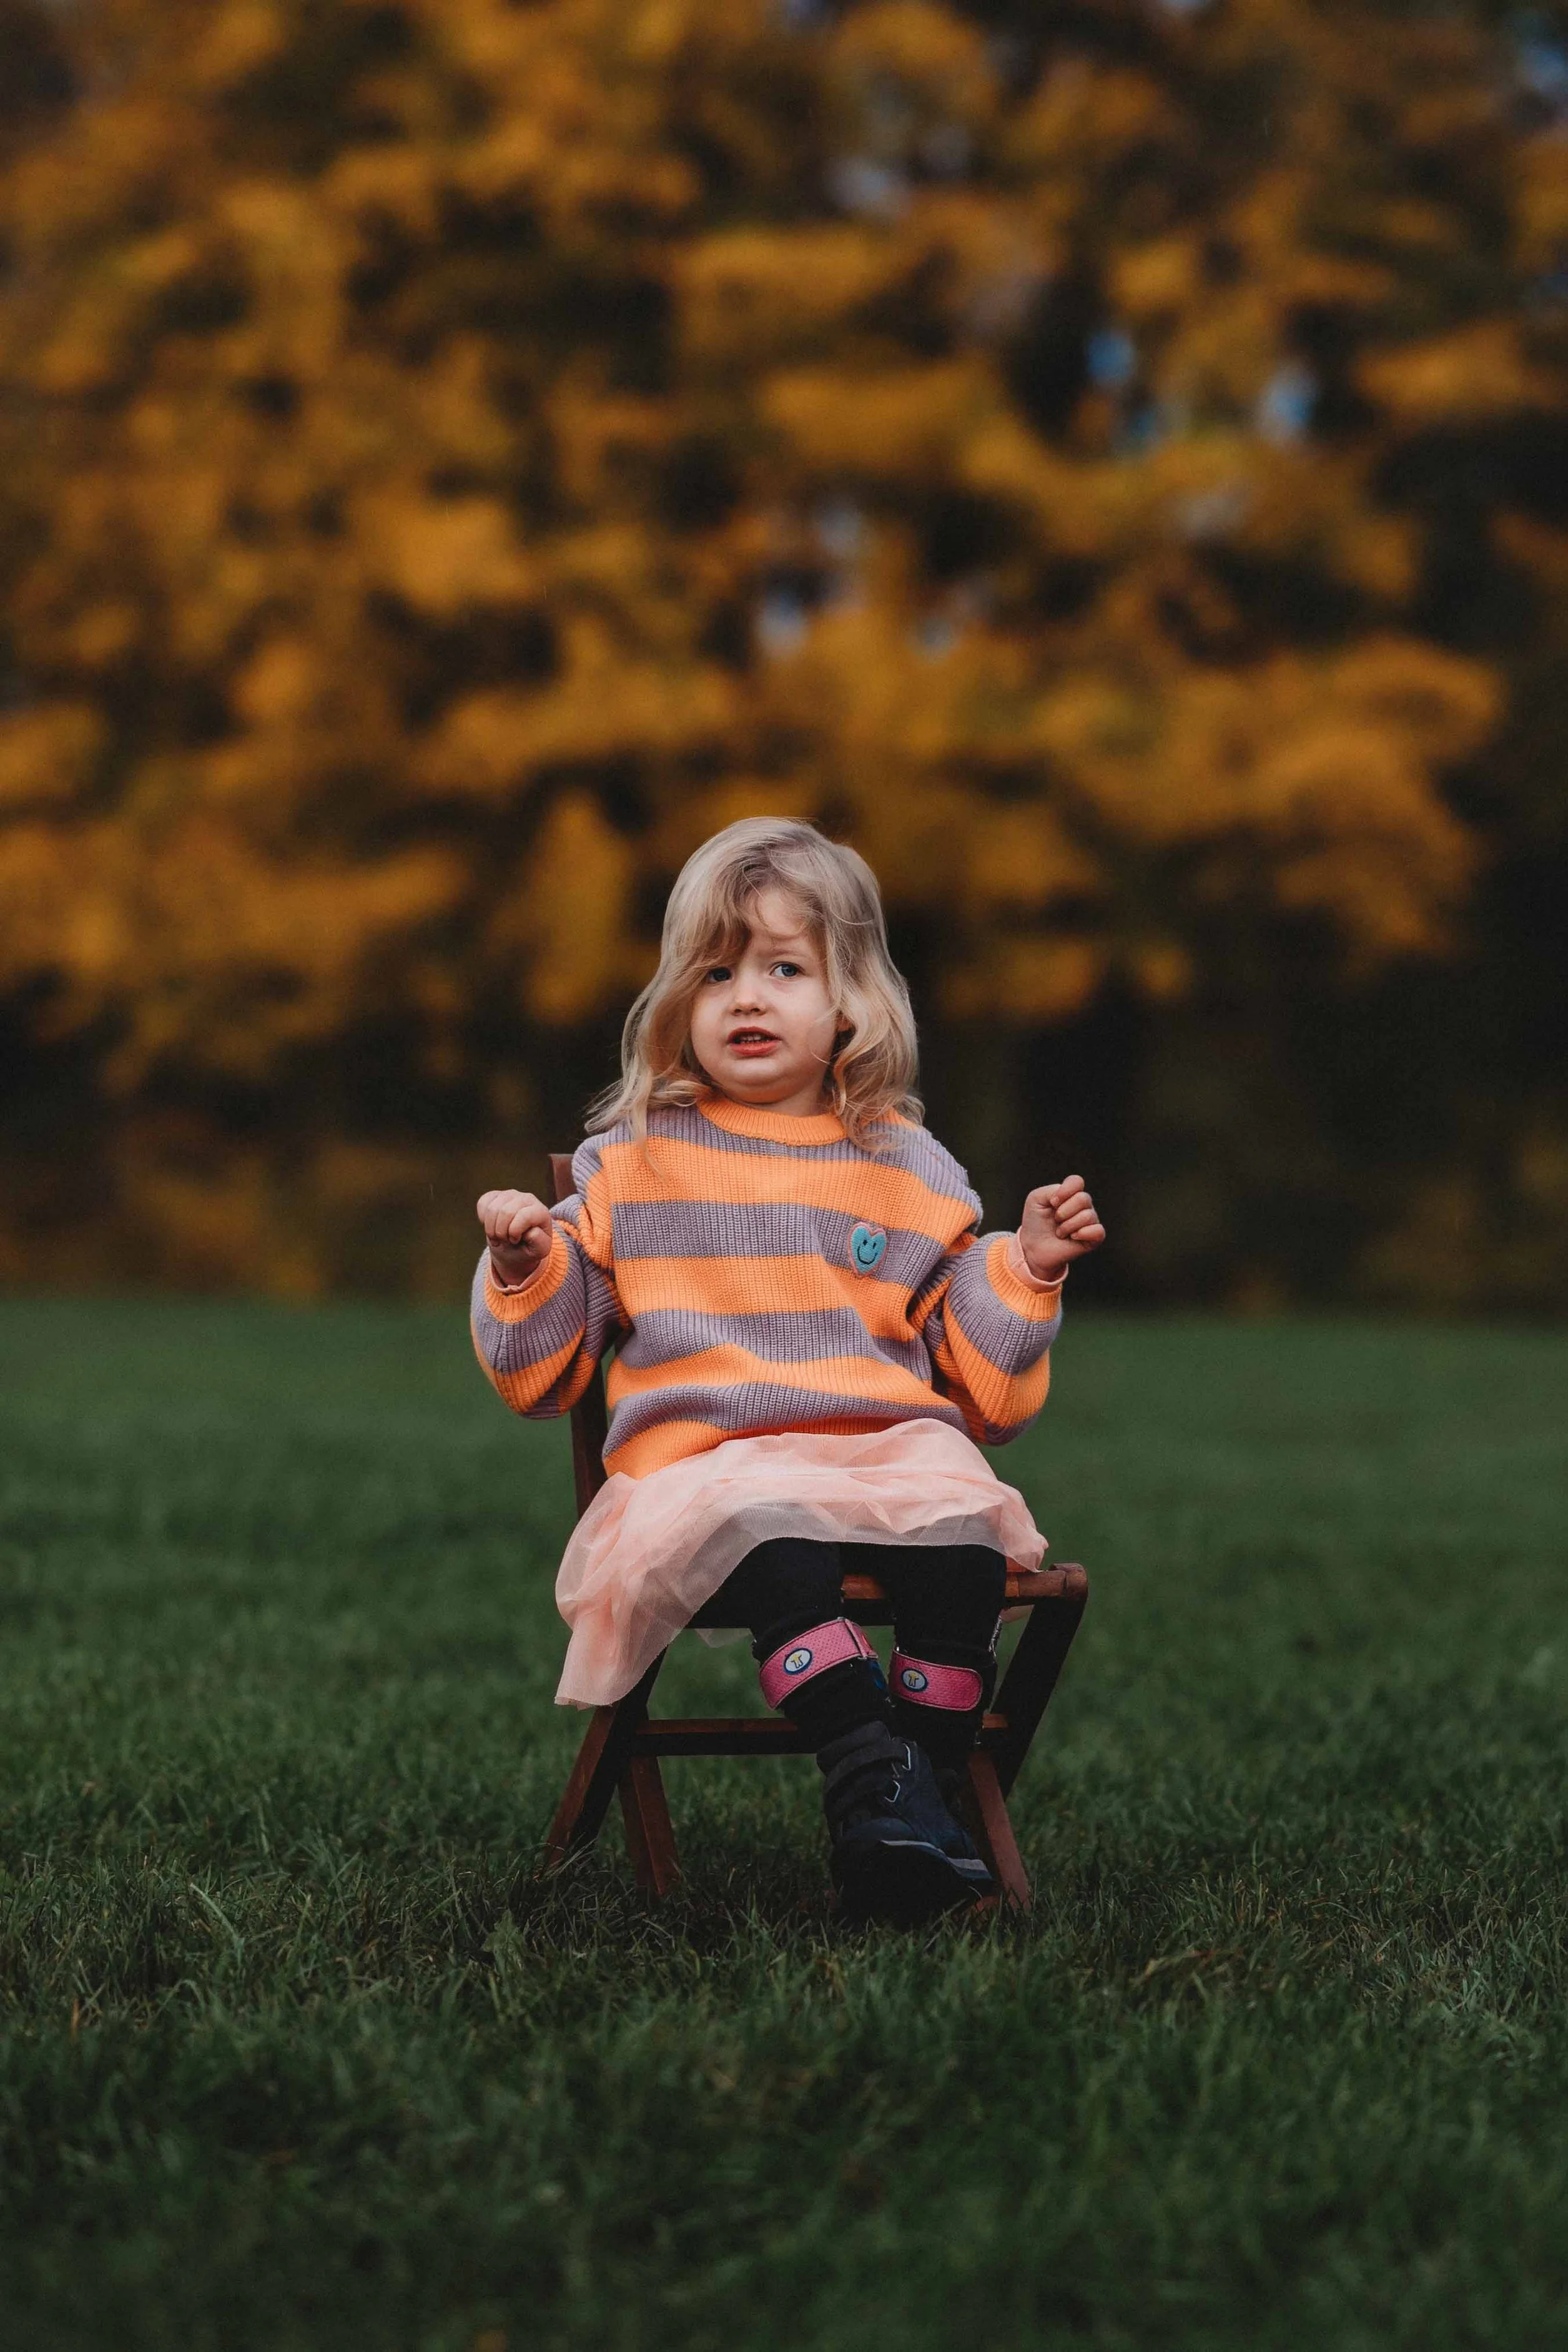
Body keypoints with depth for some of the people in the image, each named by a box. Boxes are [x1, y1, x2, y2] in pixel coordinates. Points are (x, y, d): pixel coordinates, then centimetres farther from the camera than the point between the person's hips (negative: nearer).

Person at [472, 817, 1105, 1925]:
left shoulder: (909, 1173, 16)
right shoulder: (632, 1167, 14)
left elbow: (981, 1390, 17)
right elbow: (541, 1376, 15)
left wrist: (1023, 1271, 3)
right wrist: (528, 1272, -3)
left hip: (889, 1448, 2)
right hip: (705, 1455, -2)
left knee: (961, 1521, -33)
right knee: (771, 1533, -38)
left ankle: (930, 1785, -22)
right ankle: (868, 1774, -36)